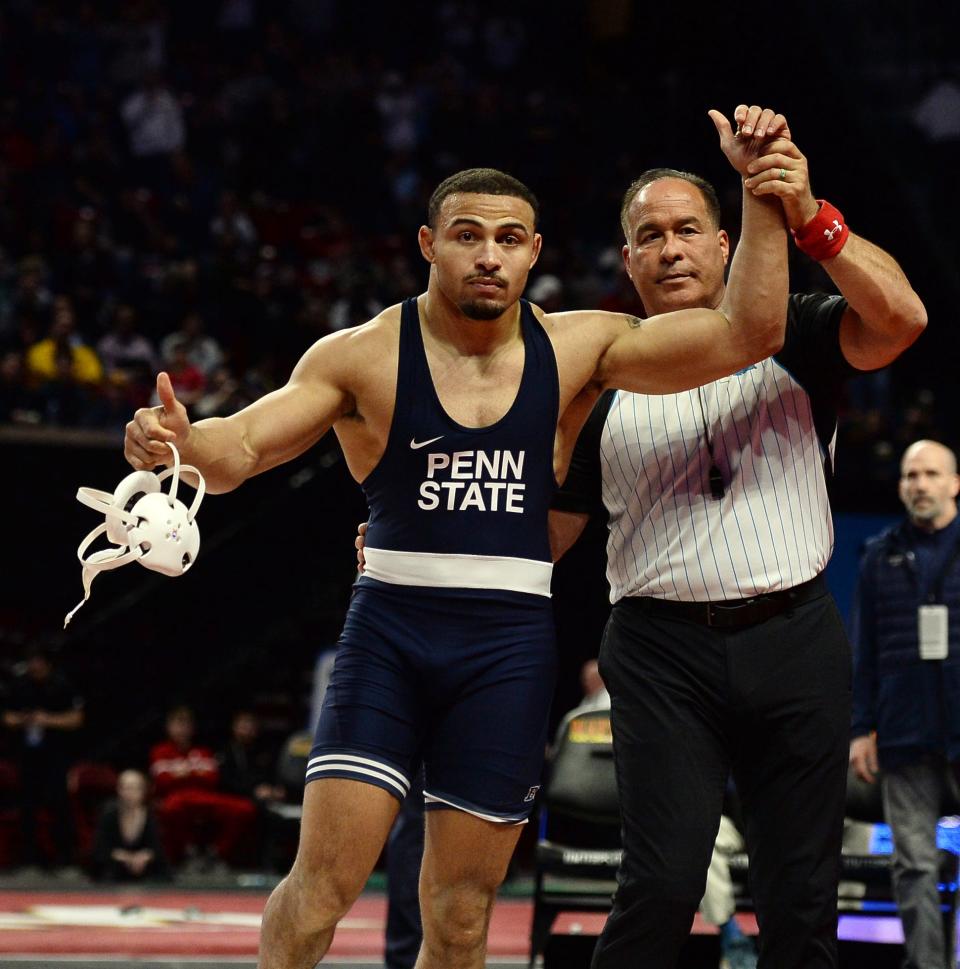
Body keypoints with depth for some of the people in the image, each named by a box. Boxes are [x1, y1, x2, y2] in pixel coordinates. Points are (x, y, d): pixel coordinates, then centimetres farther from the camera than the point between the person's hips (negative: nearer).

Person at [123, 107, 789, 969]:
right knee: (324, 882, -11)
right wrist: (178, 441, -31)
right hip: (389, 633, -1)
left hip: (510, 646, 2)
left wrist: (761, 190, -10)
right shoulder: (363, 356, -1)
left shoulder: (579, 350, 3)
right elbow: (240, 448, -8)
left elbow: (747, 333, -2)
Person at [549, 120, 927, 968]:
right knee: (662, 888, -14)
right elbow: (546, 528, 12)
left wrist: (811, 222, -24)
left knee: (802, 899, 2)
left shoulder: (790, 339, 7)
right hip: (663, 651, 0)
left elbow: (899, 319, -12)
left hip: (796, 640, 1)